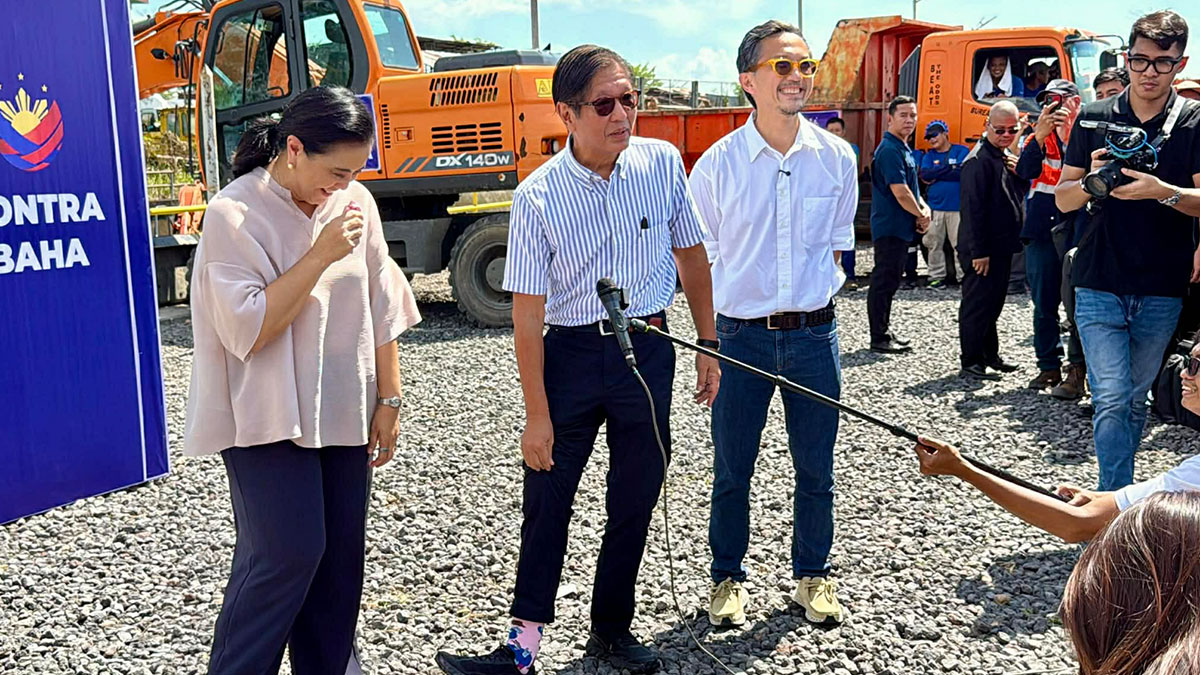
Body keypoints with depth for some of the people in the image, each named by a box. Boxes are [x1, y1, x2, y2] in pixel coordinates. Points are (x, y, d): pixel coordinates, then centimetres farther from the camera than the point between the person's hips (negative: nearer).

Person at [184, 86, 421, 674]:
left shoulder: (355, 203, 2)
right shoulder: (234, 215, -14)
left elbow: (381, 308, 8)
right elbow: (247, 330, -20)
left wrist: (388, 400, 8)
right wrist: (321, 255, -23)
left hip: (343, 415, 6)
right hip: (270, 420, -5)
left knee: (341, 557, 11)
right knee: (287, 554, -8)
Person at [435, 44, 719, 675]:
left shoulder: (663, 163, -5)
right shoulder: (538, 196, -13)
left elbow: (691, 254, 8)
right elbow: (527, 312, -11)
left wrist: (707, 345, 9)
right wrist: (537, 415, -11)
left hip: (648, 352, 2)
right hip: (571, 352, -2)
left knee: (634, 504, 12)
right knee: (546, 502, 4)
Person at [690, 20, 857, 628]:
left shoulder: (836, 157, 1)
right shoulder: (718, 163, -6)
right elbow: (701, 256, 3)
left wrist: (816, 299, 10)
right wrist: (712, 334, 0)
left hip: (814, 334, 2)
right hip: (741, 335, -2)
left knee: (815, 469, 13)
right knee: (731, 470, 10)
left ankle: (811, 574, 32)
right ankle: (728, 577, 29)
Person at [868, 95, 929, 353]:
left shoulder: (903, 149, 16)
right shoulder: (889, 150, -16)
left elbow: (911, 188, 21)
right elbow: (900, 192, -23)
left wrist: (923, 207, 2)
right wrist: (921, 215, -9)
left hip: (899, 228, 10)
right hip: (890, 227, -10)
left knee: (890, 280, 16)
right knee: (884, 280, -5)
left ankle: (885, 330, 25)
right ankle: (879, 338, 0)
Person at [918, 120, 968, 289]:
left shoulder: (961, 151, 4)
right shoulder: (929, 156, 14)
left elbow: (963, 172, -12)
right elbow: (925, 175, -4)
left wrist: (936, 175, -6)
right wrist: (950, 167, -8)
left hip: (957, 207, -3)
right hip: (935, 207, 3)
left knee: (960, 243, -5)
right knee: (934, 244, 4)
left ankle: (964, 277, 1)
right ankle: (937, 277, 13)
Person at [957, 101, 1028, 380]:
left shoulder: (1006, 158, 15)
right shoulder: (979, 160, -15)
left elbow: (1022, 192, 22)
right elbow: (973, 208, -20)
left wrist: (1020, 173, 0)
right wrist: (978, 251, -23)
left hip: (1002, 245, 10)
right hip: (983, 249, -10)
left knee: (993, 303, 16)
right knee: (977, 304, -3)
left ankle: (990, 356, 26)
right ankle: (971, 362, 4)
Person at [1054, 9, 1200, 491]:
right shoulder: (1094, 118, 4)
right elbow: (1063, 200, 4)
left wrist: (1160, 191, -26)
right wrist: (1093, 181, -17)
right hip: (1099, 284, -1)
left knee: (1136, 399, 13)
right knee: (1111, 399, -8)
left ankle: (1121, 491, 28)